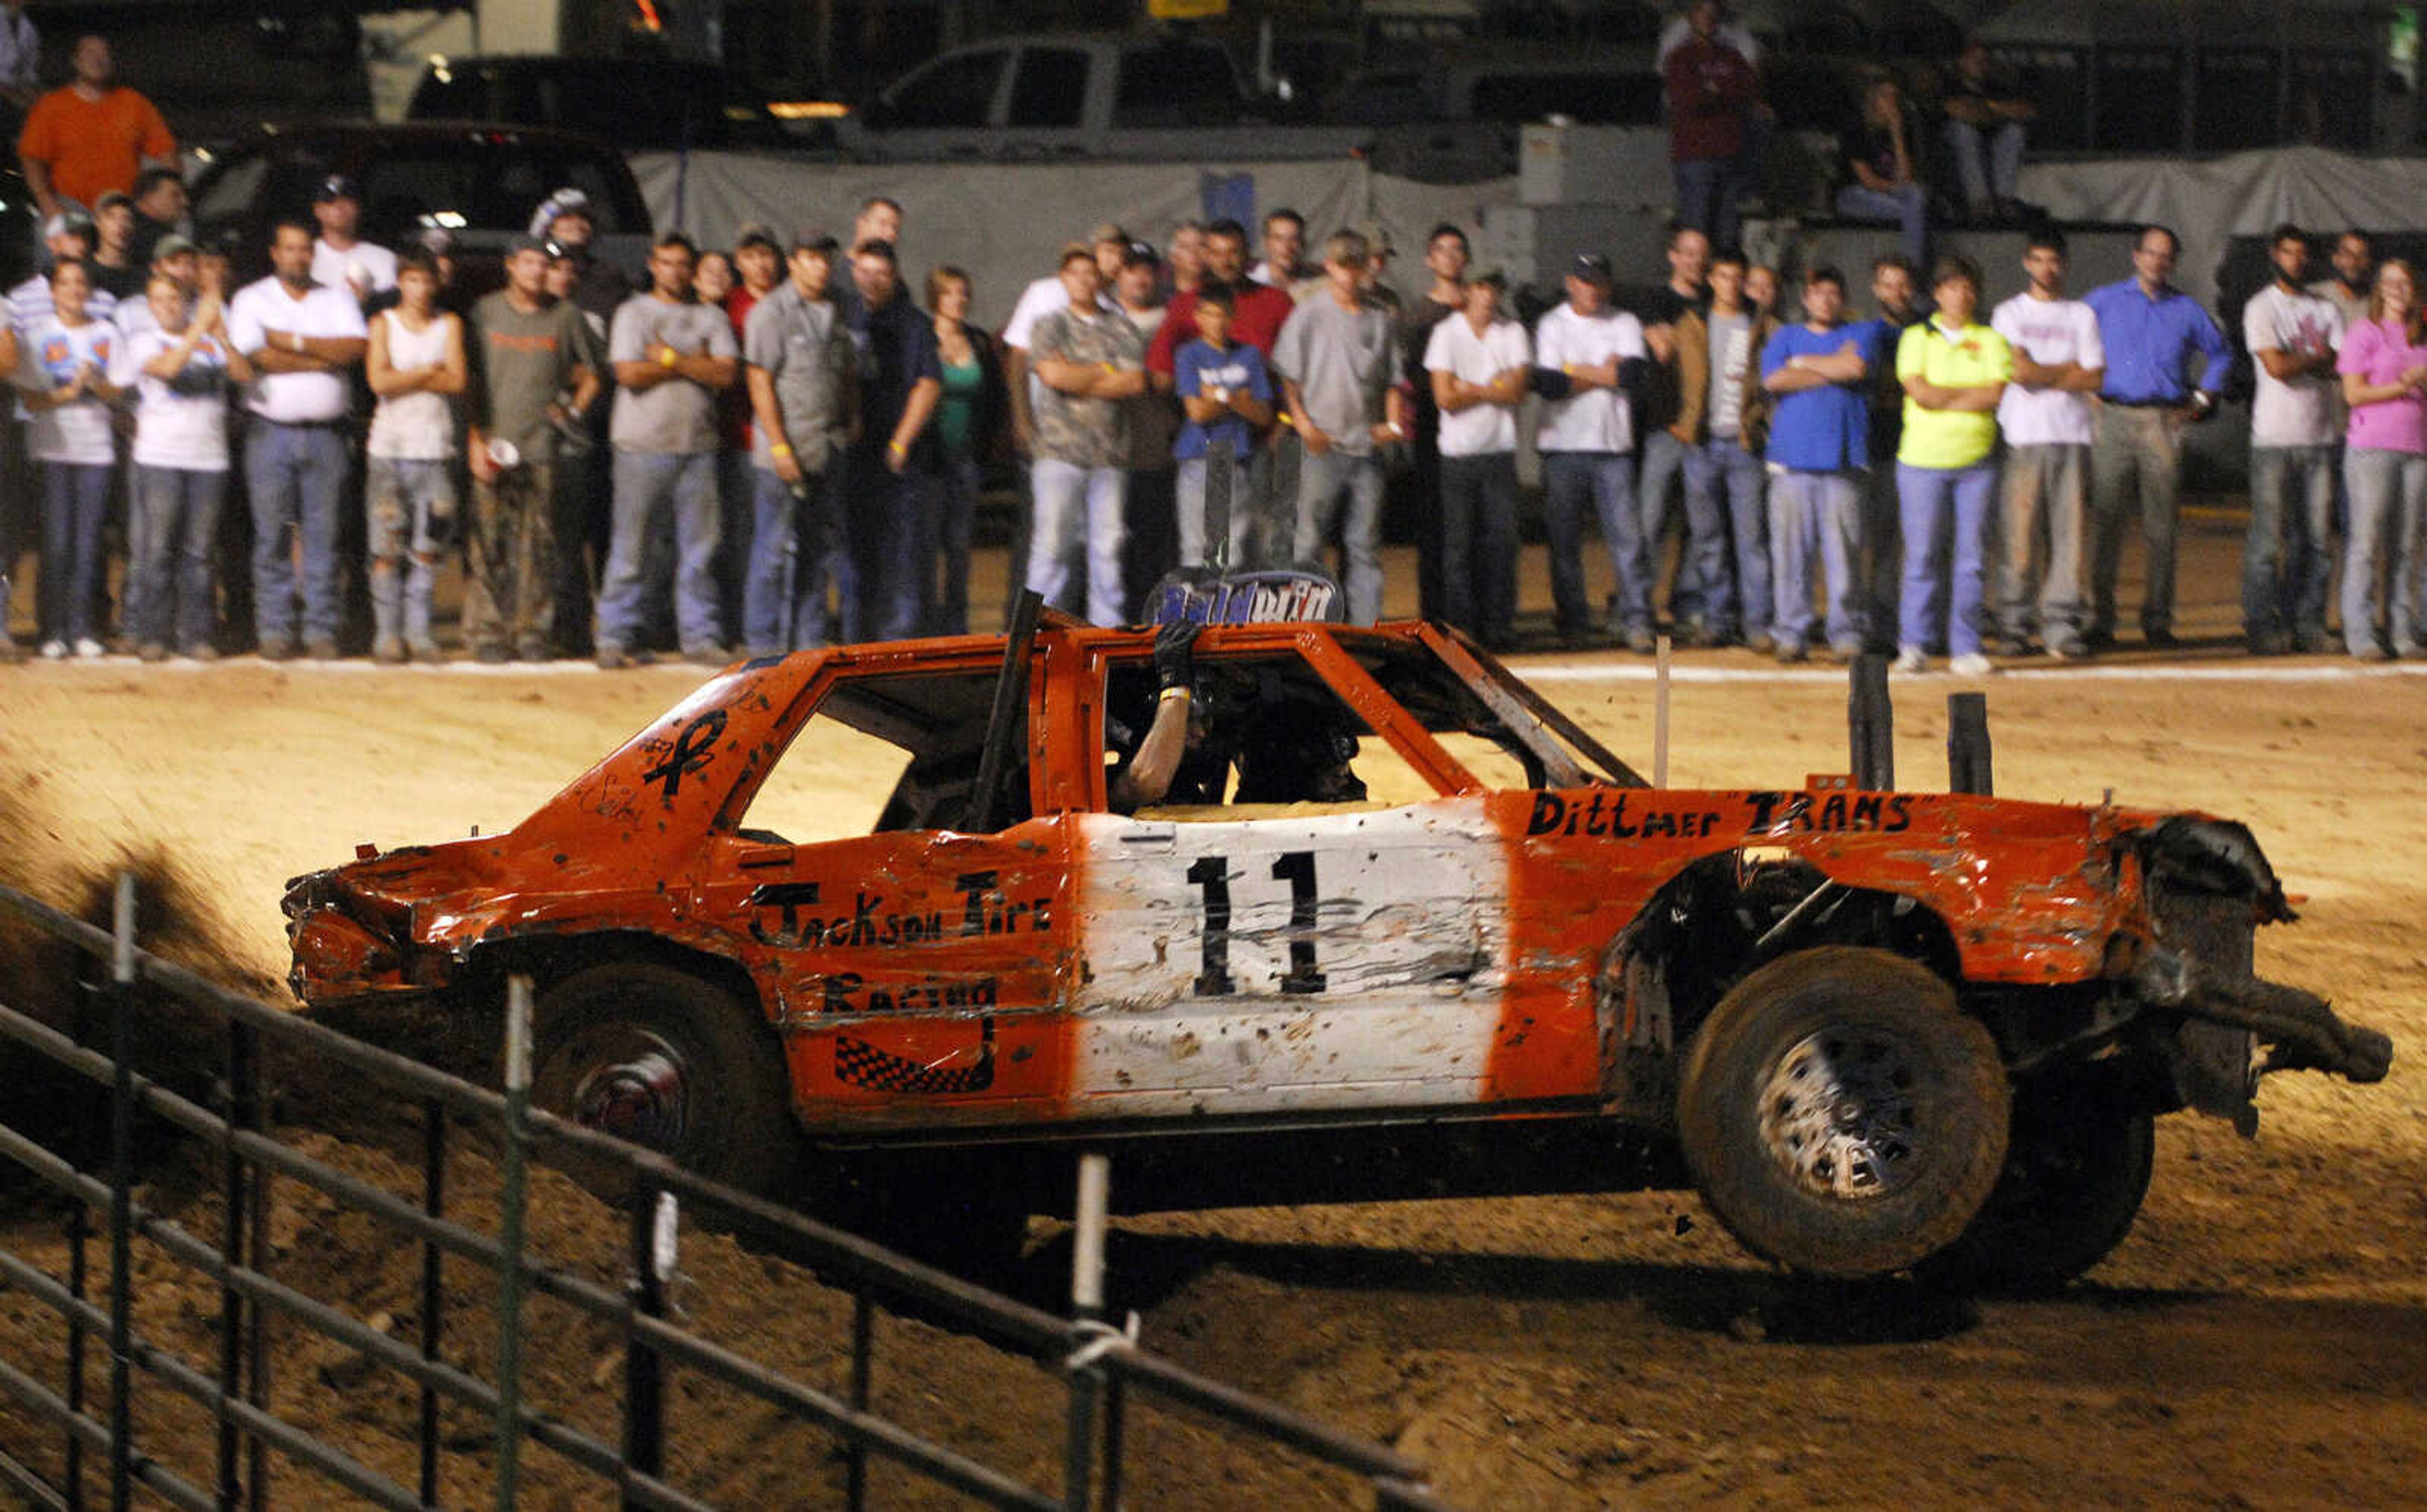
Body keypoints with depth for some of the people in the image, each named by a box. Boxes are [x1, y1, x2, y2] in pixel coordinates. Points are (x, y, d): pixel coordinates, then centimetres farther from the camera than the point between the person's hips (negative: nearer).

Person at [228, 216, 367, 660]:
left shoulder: (337, 299, 12)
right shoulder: (251, 300, 5)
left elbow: (357, 348, -4)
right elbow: (257, 357, -10)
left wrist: (295, 343, -9)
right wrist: (324, 358, -6)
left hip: (326, 433, 1)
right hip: (271, 430, -1)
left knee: (323, 535, 0)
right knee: (271, 536, -3)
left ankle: (321, 631, 4)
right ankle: (274, 631, 2)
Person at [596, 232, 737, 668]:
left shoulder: (712, 318, 13)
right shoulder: (633, 313, 6)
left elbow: (725, 374, -1)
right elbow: (629, 373, -8)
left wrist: (671, 358, -7)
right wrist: (696, 364, -3)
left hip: (698, 447, 2)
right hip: (643, 447, -2)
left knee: (699, 546, 2)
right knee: (632, 547, -3)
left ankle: (700, 637, 8)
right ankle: (617, 637, 3)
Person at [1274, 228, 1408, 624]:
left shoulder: (1379, 318, 11)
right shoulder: (1310, 315, 0)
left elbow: (1392, 379, 17)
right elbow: (1288, 376, 0)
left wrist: (1393, 422, 2)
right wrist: (1304, 424, -9)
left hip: (1368, 443, 3)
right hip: (1324, 443, -3)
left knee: (1365, 543, 5)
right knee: (1309, 538, -3)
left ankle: (1367, 622, 6)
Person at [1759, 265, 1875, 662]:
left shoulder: (1860, 335, 14)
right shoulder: (1786, 336, 18)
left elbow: (1857, 368, -7)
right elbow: (1773, 379, 0)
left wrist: (1804, 362, 3)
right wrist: (1833, 370, -1)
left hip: (1842, 461, -1)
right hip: (1792, 461, 1)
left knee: (1844, 550, -5)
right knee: (1790, 550, -3)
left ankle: (1846, 631, 0)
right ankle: (1791, 632, 2)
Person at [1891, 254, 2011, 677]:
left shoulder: (1990, 341, 11)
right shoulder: (1917, 338, 8)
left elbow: (1997, 393, -4)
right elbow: (1920, 391, -7)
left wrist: (1944, 398, -7)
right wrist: (1974, 393, -3)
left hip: (1977, 462, 1)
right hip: (1922, 457, -1)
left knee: (1971, 558, -1)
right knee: (1923, 555, -4)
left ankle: (1965, 649, 2)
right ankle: (1914, 645, 2)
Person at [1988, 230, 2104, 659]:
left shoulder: (2081, 315, 15)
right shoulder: (2010, 314, 9)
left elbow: (2094, 379, 4)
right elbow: (2019, 371, -6)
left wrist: (2043, 374, -3)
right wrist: (2069, 371, 1)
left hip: (2071, 435, 2)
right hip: (2023, 435, -2)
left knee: (2068, 531, -3)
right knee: (2019, 533, -6)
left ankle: (2061, 625, -2)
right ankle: (2013, 626, -1)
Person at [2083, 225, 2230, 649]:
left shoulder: (2186, 310, 12)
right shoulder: (2103, 302, 9)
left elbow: (2218, 353, 24)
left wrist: (2202, 399, 13)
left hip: (2163, 422, 1)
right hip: (2113, 419, -1)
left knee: (2161, 527, 0)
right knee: (2107, 522, -5)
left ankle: (2158, 619, 6)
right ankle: (2100, 619, -2)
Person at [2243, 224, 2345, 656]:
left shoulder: (2325, 310, 16)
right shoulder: (2261, 308, 0)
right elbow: (2277, 367, -13)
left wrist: (2300, 361, -10)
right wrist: (2320, 359, -1)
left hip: (2320, 437, 5)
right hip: (2275, 437, -5)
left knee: (2317, 536, 2)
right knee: (2269, 536, -6)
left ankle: (2307, 622, 8)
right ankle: (2263, 626, -1)